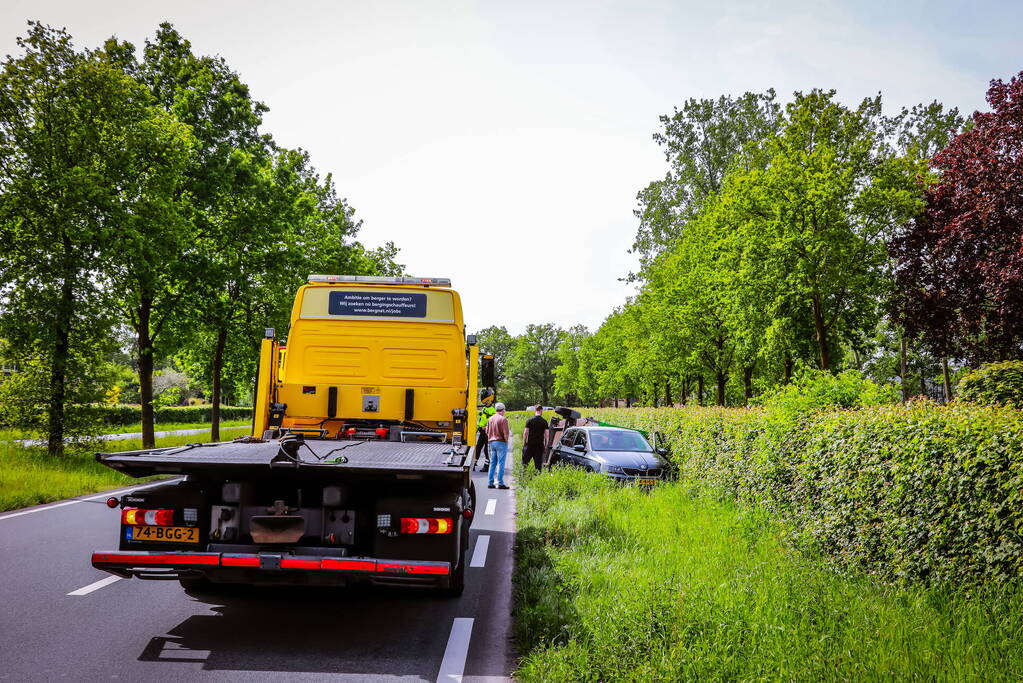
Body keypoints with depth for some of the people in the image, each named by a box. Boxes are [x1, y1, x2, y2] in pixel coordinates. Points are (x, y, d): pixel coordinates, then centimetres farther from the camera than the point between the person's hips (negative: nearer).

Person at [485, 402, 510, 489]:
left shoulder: (491, 418, 10)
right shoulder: (503, 419, -12)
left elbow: (487, 431, 14)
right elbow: (506, 433, -15)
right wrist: (506, 439, 2)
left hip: (492, 442, 7)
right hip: (501, 442, -7)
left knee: (492, 463, 11)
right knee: (501, 463, -4)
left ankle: (490, 483, 11)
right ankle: (500, 483, -5)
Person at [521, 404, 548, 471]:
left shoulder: (530, 420, -4)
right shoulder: (544, 422, -2)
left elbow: (526, 432, -5)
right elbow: (546, 434, 0)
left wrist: (524, 442, 4)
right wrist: (545, 444, 10)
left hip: (530, 444, -1)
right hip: (540, 445, 1)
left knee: (525, 461, 10)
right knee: (538, 462, 7)